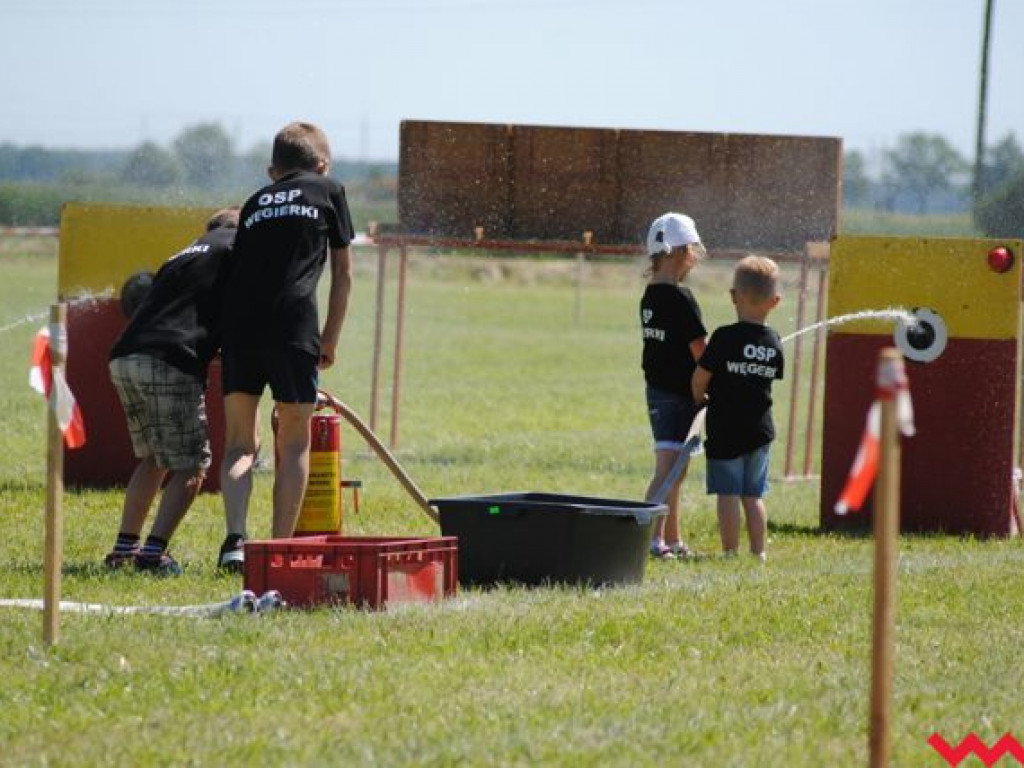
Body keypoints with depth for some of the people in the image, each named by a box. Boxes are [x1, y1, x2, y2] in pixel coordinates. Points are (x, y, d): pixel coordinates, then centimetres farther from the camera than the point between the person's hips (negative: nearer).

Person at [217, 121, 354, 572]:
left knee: (239, 444, 10)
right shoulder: (329, 191, 17)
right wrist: (331, 340, 23)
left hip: (239, 323, 3)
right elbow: (343, 274, 16)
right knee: (293, 445, 8)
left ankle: (234, 539, -9)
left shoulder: (255, 202, 26)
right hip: (293, 326, -3)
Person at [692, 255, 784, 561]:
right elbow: (771, 377, 10)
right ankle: (759, 551, 14)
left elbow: (701, 377, -9)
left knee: (728, 493, 0)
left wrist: (699, 398, 11)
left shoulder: (725, 338, -14)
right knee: (754, 495, 13)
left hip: (726, 430, -5)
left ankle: (730, 551, 0)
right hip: (760, 429, 5)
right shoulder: (774, 344, 1)